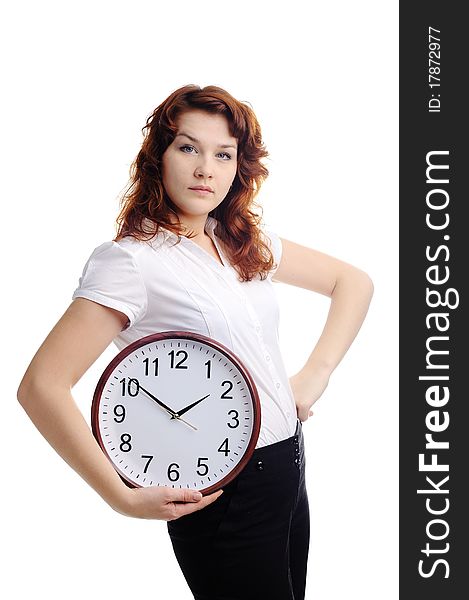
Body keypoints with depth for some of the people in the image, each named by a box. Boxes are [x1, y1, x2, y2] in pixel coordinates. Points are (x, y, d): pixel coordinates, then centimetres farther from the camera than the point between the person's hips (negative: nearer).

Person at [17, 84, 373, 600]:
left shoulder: (249, 242, 4)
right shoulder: (130, 260, -17)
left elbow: (353, 281, 15)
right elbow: (40, 387, -23)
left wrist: (315, 374, 2)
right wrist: (124, 498, -21)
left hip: (288, 471, 7)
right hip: (220, 494, -7)